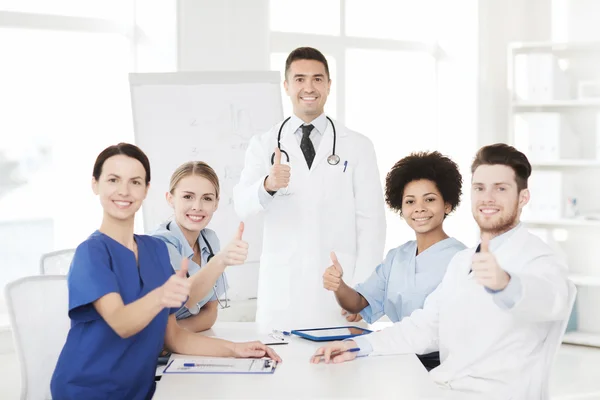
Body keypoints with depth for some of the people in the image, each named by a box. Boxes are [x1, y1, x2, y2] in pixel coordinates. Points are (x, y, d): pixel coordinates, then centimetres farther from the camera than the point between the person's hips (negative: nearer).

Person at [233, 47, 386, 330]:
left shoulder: (358, 146, 5)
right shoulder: (263, 145, 6)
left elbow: (371, 222, 2)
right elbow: (242, 206, -8)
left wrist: (362, 290, -7)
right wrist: (267, 185, -30)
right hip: (281, 293, 1)